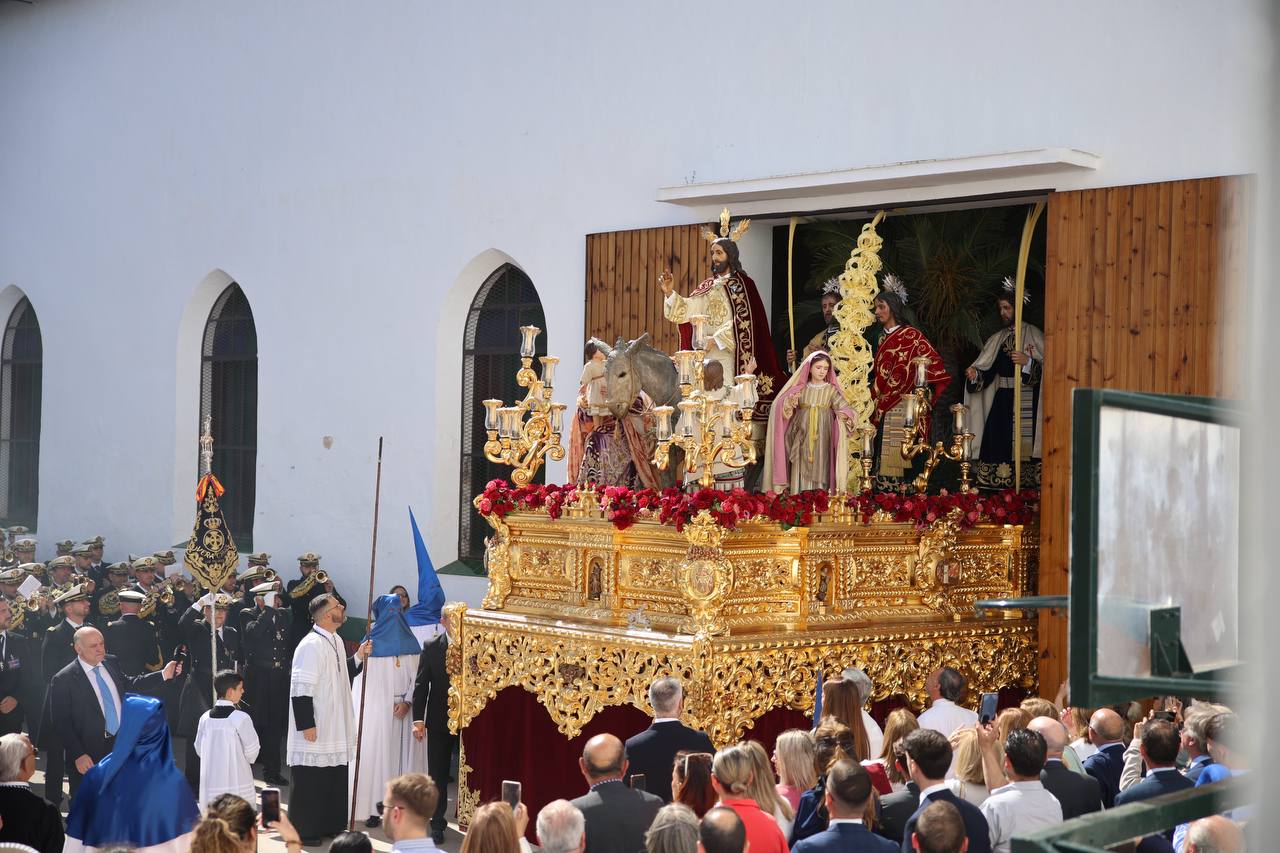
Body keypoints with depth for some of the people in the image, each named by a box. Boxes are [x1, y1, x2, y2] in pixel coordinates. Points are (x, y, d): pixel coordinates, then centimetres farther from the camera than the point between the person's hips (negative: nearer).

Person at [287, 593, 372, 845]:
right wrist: (306, 725, -21)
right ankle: (305, 831, 11)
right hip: (315, 731, -9)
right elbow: (301, 688, -21)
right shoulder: (311, 645, -20)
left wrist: (358, 658, 7)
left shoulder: (336, 641, 8)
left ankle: (331, 825, 25)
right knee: (311, 782, 1)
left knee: (335, 779, 14)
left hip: (335, 729, 9)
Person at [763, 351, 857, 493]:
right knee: (802, 471, -1)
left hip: (822, 440, -1)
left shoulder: (831, 390, 3)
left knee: (820, 470, -5)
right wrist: (790, 403, -15)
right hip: (802, 439, 1)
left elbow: (844, 407, -5)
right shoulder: (800, 389, 7)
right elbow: (780, 408, 7)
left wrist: (844, 415, -28)